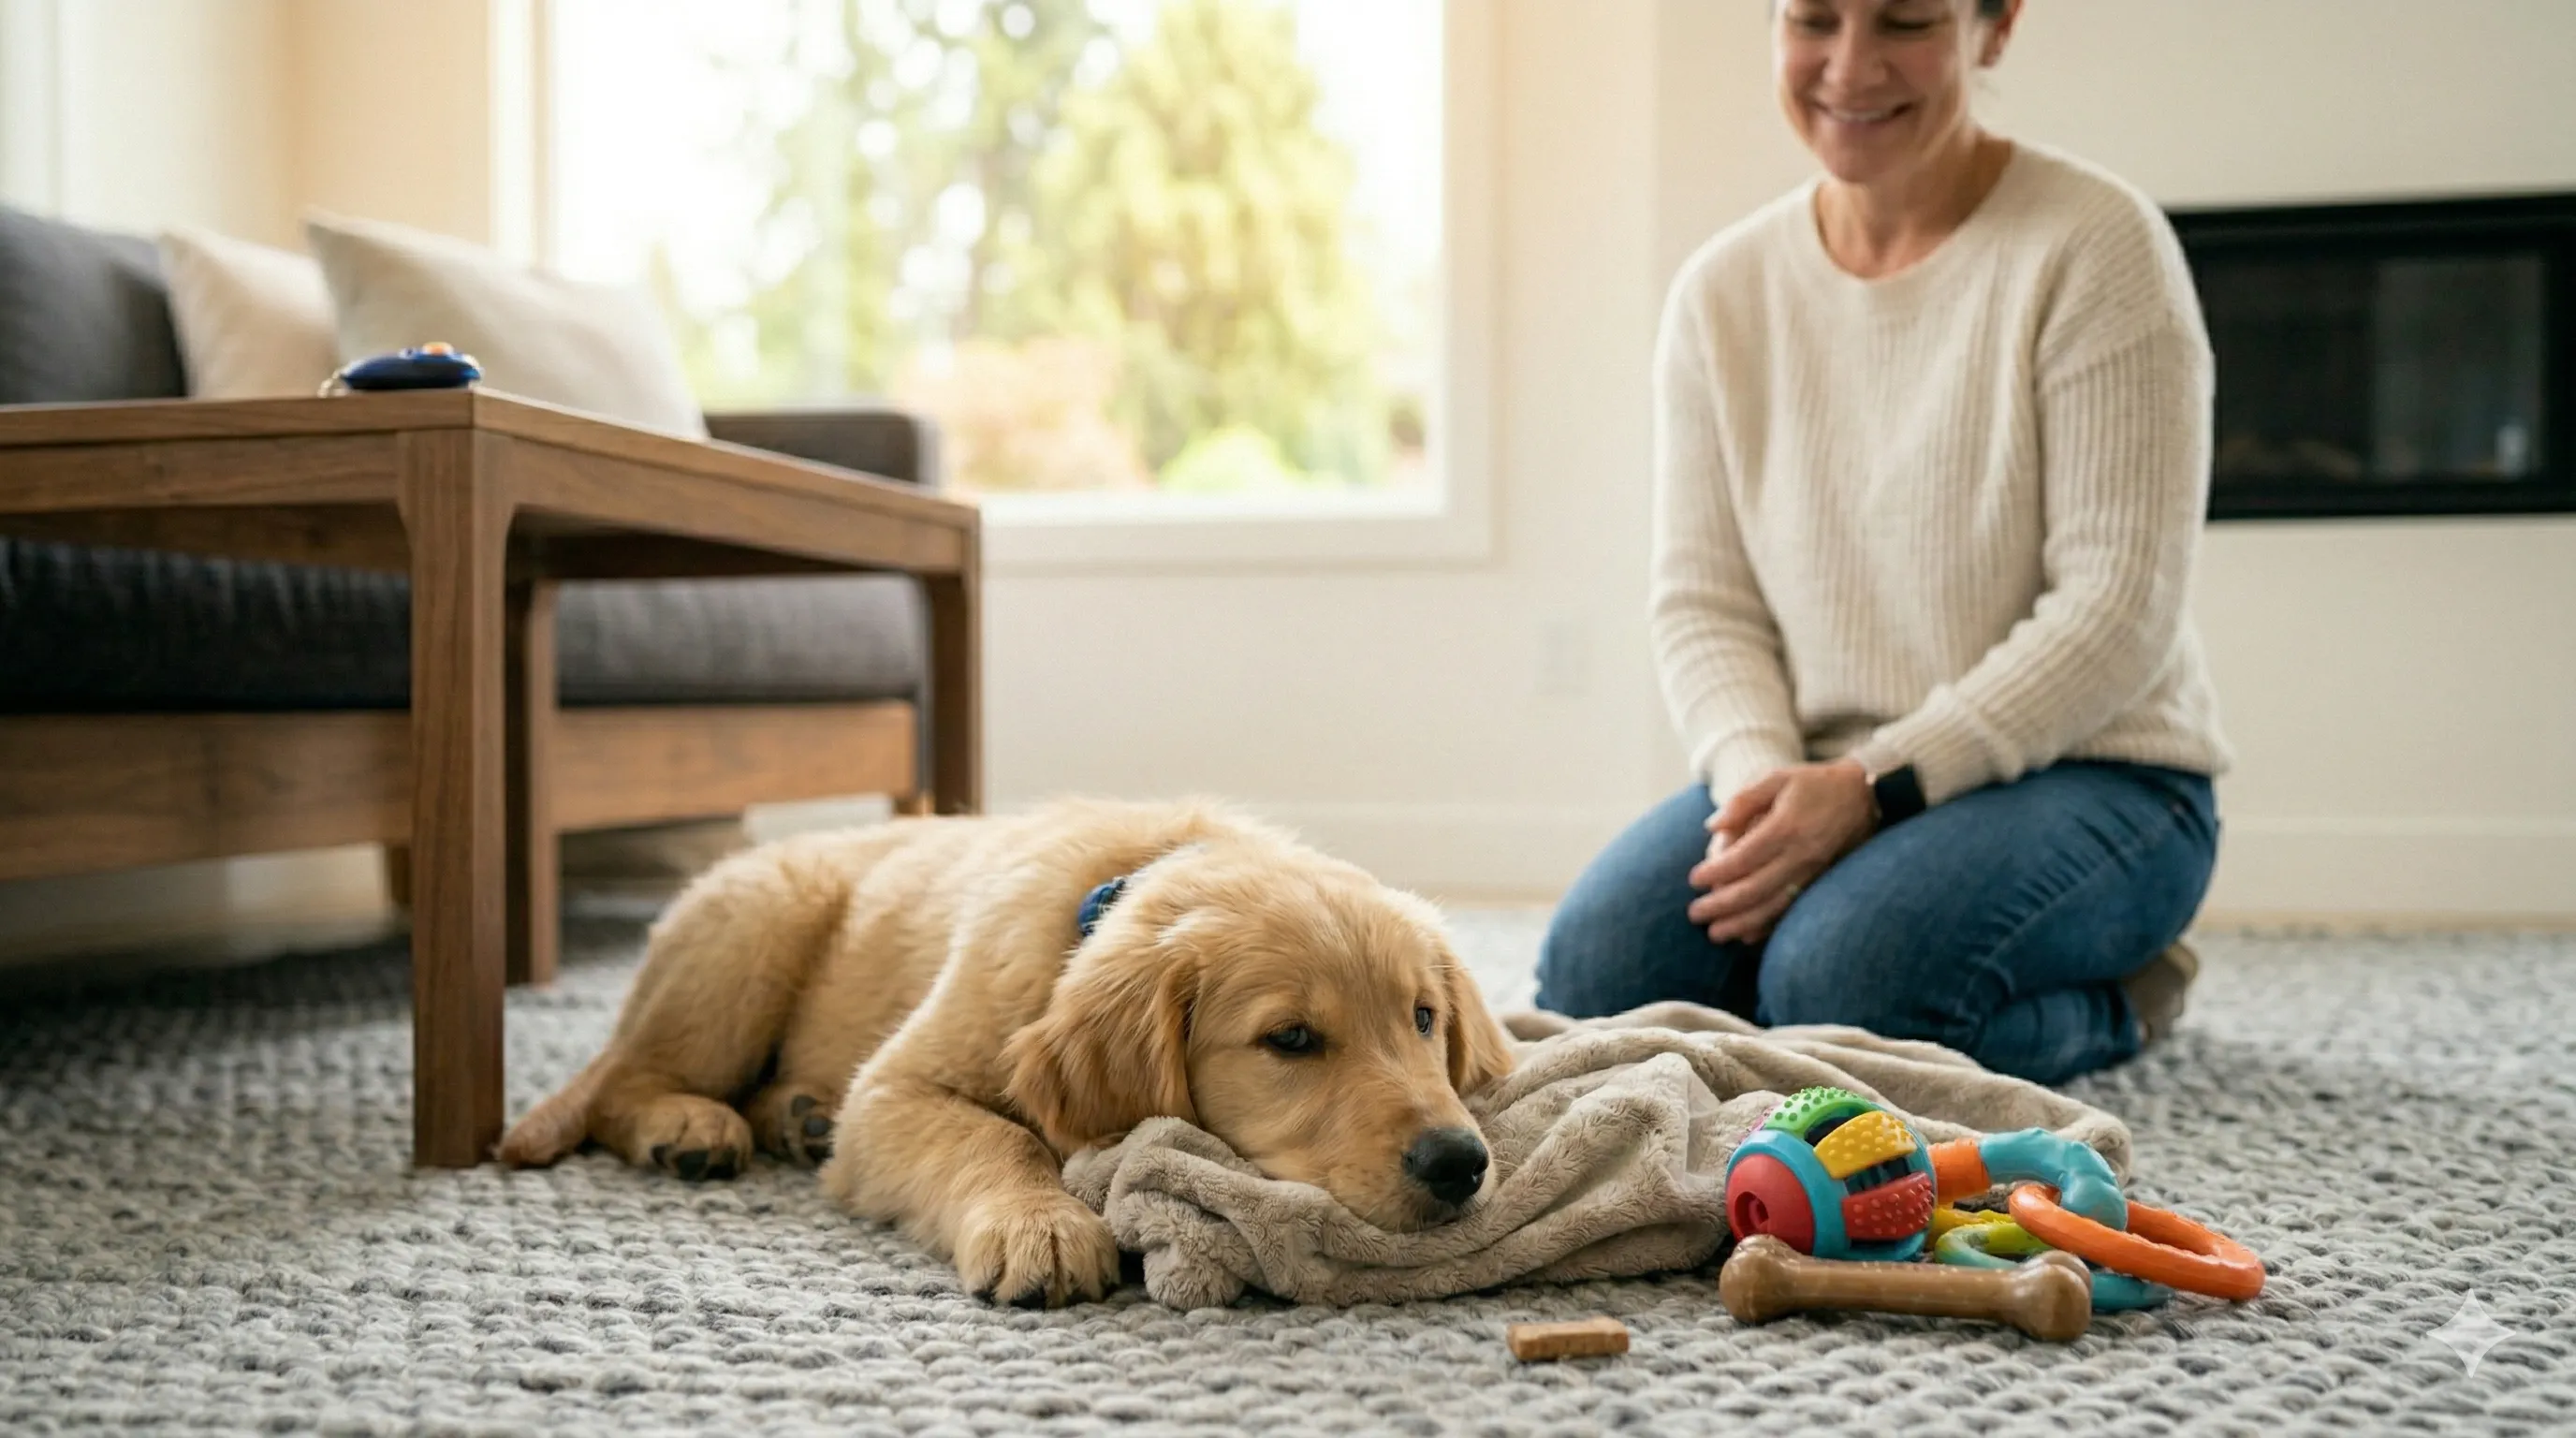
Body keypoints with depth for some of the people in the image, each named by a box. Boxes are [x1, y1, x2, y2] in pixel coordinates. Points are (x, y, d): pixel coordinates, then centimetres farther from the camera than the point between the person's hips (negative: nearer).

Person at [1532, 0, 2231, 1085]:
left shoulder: (2092, 245, -9)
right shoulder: (1724, 290, 6)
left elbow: (2118, 608, -15)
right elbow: (1705, 604, 3)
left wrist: (1877, 785, -21)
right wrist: (1762, 781, -17)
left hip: (2084, 772, -4)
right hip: (1823, 780, 5)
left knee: (1841, 976, -32)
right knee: (1594, 968, -21)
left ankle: (2110, 1001, 1)